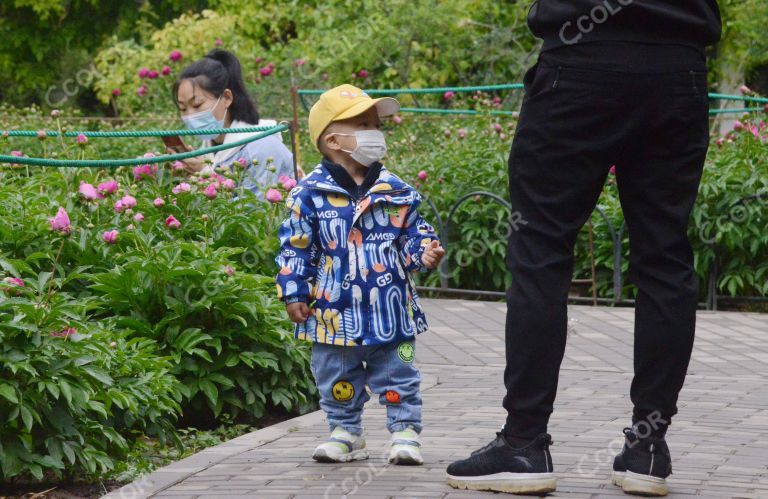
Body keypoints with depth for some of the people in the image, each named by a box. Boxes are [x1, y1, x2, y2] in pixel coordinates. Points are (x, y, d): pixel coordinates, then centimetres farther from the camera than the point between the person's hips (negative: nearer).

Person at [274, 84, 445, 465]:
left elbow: (412, 233, 9)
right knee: (337, 380, 11)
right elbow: (296, 248, -2)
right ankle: (345, 432, 25)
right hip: (337, 312, -1)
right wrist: (294, 294, -3)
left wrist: (425, 252, -11)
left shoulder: (394, 191, 1)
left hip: (391, 309, 1)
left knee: (398, 377, 5)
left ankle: (405, 431, 15)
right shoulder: (310, 195, -6)